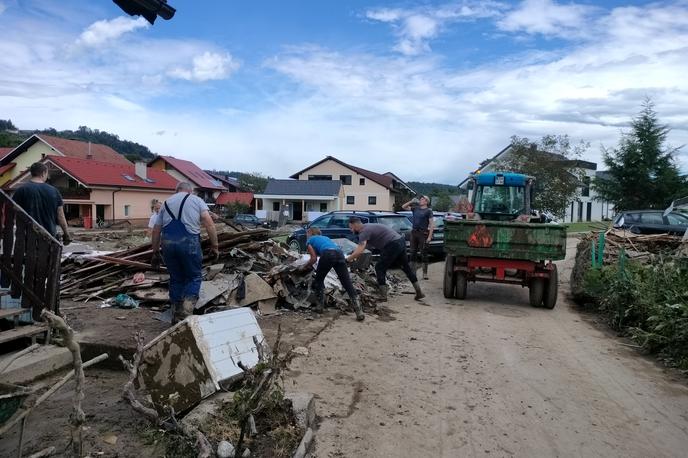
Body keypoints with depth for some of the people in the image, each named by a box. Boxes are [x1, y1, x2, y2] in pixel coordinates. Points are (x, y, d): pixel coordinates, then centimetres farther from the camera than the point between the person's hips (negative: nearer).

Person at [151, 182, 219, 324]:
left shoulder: (166, 203, 22)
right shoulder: (196, 200, 11)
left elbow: (156, 231, 20)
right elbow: (209, 223, -2)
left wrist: (155, 253, 26)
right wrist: (214, 246, 0)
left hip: (168, 243, 4)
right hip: (189, 242, -4)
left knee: (176, 279, 17)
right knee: (194, 277, 11)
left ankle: (176, 316, 23)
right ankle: (186, 311, -5)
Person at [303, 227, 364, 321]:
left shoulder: (309, 241, 25)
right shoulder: (325, 237, 41)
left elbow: (314, 258, 14)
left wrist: (305, 267, 32)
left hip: (328, 254, -4)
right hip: (339, 253, 4)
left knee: (318, 280, 21)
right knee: (347, 283, -2)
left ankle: (320, 306, 20)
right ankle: (359, 311, -12)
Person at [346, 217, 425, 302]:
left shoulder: (364, 232, -11)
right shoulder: (367, 227, 18)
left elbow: (359, 251, -22)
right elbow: (361, 247, 29)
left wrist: (348, 259, -10)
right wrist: (353, 255, 23)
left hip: (393, 245, -10)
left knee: (380, 268, 1)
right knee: (406, 267, 19)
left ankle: (383, 296, 3)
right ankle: (419, 292, 26)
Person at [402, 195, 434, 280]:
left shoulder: (428, 210, -2)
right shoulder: (415, 208, 13)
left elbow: (432, 224, -7)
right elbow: (403, 207, 17)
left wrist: (430, 236, -15)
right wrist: (411, 201, 4)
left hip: (423, 233, -5)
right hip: (414, 232, 5)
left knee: (423, 254, -2)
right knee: (413, 252, 8)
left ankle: (425, 273, 3)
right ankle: (412, 271, 16)